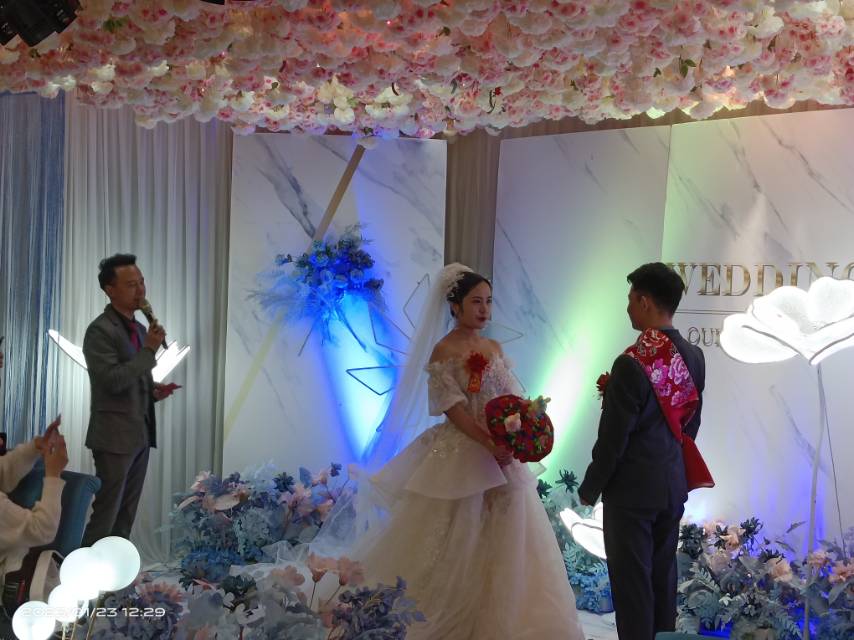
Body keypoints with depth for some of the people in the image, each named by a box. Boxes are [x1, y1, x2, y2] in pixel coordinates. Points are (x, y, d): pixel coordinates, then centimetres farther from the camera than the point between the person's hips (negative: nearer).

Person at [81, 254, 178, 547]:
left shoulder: (139, 328, 14)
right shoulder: (100, 330, -13)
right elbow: (112, 381, -22)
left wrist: (154, 390, 2)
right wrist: (149, 350, -21)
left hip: (140, 434, 8)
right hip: (115, 436, -8)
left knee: (126, 516, 12)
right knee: (106, 514, -4)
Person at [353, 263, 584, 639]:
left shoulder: (494, 349, 9)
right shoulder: (443, 351, -10)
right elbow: (453, 409, -15)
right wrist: (490, 444, -24)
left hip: (500, 453, 6)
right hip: (459, 454, -6)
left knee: (501, 536, 10)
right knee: (458, 541, 1)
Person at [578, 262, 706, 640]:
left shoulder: (631, 364, -22)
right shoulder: (694, 357, -1)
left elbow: (612, 439, -17)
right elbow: (691, 424, 9)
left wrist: (590, 489, -5)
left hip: (632, 489, -7)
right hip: (674, 485, 7)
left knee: (632, 581, 3)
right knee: (662, 576, 18)